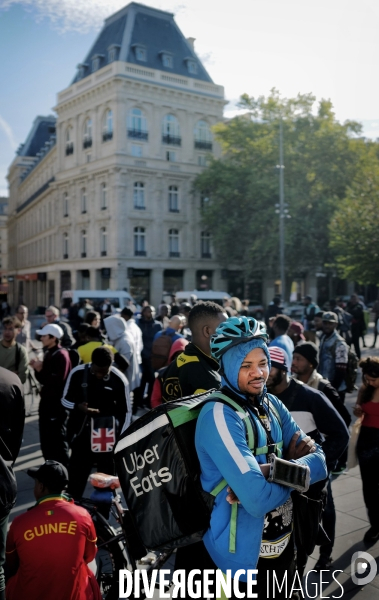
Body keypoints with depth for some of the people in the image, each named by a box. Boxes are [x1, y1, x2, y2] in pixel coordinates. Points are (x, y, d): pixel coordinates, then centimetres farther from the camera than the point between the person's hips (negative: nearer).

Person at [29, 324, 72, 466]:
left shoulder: (61, 355, -15)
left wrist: (40, 369, -18)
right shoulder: (48, 353, 14)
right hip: (47, 401, 9)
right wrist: (38, 369, -1)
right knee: (46, 439, 15)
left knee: (57, 439, -3)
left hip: (57, 403, -9)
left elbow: (56, 380, -23)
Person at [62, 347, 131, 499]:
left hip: (108, 439, -1)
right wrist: (78, 407, -19)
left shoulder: (119, 380, -10)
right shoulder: (78, 373, -8)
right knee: (75, 481, 7)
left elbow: (126, 412, -1)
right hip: (82, 436, 1)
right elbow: (65, 400, 3)